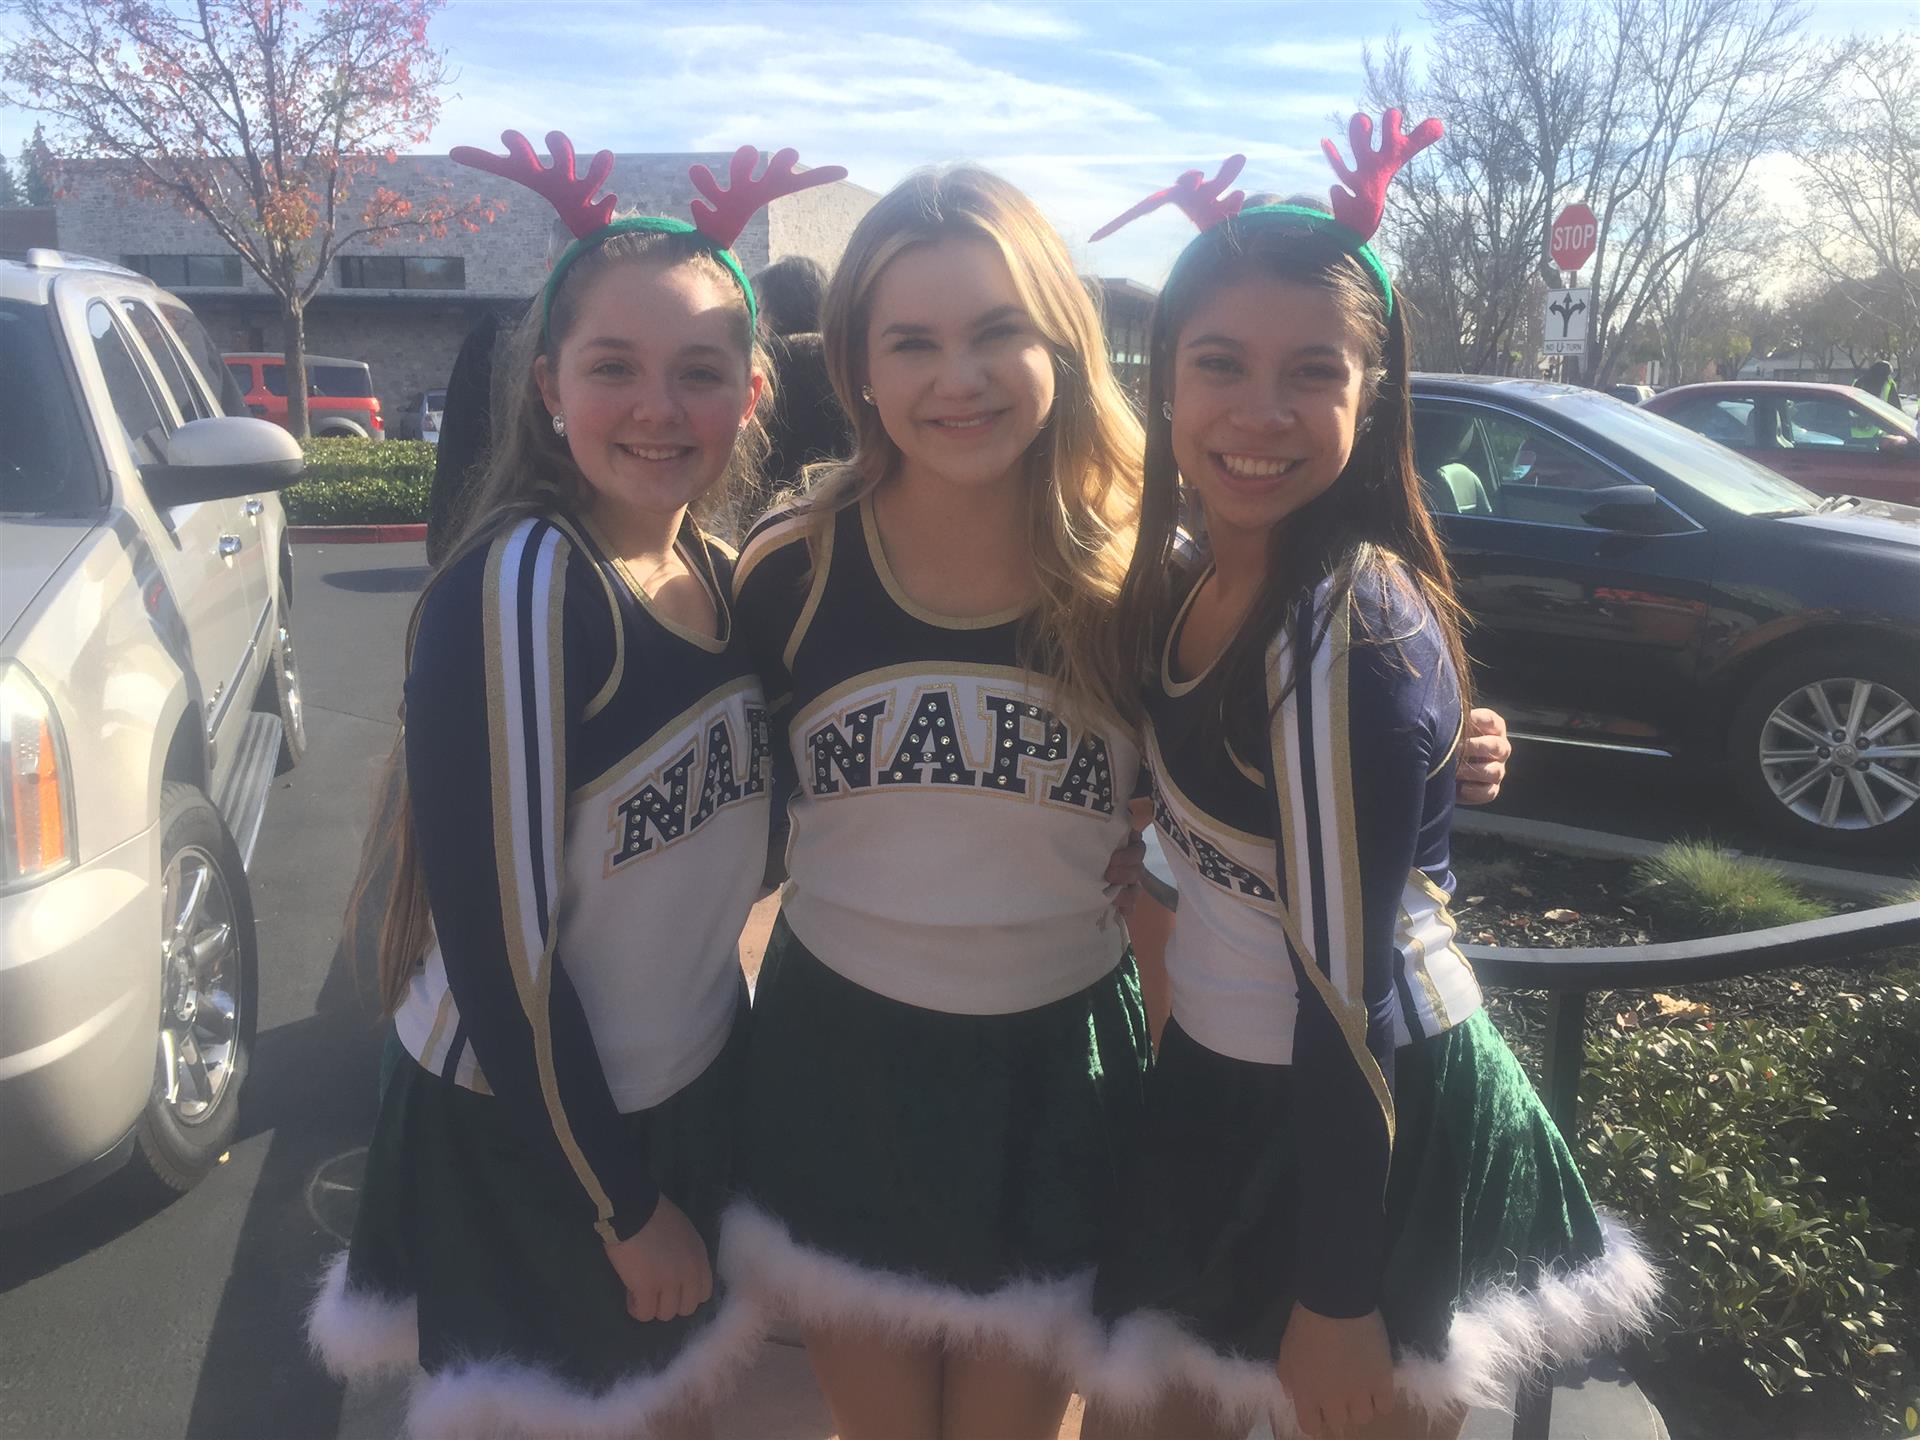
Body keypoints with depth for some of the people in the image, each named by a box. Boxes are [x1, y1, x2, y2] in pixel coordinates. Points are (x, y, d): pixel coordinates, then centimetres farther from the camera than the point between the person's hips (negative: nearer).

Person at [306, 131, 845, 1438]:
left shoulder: (725, 580, -1)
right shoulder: (516, 585, -22)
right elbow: (499, 937, -21)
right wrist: (623, 1203, -14)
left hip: (699, 1091, 6)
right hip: (522, 1134, -6)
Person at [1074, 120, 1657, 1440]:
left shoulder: (1351, 636, -24)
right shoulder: (1200, 585, 0)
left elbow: (1350, 987, -22)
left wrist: (1336, 1301, -16)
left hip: (1363, 1128, -8)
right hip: (1228, 1095, 8)